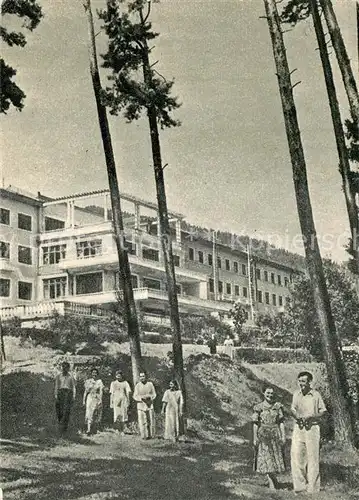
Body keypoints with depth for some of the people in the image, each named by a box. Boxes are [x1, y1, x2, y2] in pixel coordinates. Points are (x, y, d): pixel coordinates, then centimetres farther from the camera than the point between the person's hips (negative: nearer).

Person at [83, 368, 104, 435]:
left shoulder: (99, 381, 3)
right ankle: (88, 430, -18)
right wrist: (84, 400, 7)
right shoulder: (88, 381, 7)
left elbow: (101, 391, -4)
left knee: (97, 415, 5)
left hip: (97, 399, 0)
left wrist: (100, 400, -14)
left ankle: (95, 429, 19)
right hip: (90, 399, 0)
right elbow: (85, 391, 9)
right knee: (89, 414, -12)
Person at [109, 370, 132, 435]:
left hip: (124, 401, -1)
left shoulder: (125, 383, 7)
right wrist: (111, 403, 7)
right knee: (117, 416, -8)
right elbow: (111, 394, 12)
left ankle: (123, 431, 4)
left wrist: (128, 402, -6)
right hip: (116, 401, 1)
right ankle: (120, 429, 9)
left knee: (124, 416, -4)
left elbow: (128, 392, 3)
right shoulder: (113, 383, 12)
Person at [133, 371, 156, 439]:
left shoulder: (150, 384, 3)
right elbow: (135, 396, -1)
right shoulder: (137, 385, 0)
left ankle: (150, 435, 13)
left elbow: (154, 395, 6)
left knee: (151, 421, 0)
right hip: (141, 406, -1)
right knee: (142, 422, -5)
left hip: (150, 405, 1)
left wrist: (149, 397, -14)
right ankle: (144, 436, 3)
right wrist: (141, 398, -18)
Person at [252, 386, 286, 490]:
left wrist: (283, 436, -1)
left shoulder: (278, 406, 7)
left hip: (275, 435, 2)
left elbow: (281, 422, 6)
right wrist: (255, 438, -3)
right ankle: (272, 482, 6)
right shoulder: (259, 407, 1)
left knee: (276, 457, 2)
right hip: (263, 435, -2)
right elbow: (255, 424, 1)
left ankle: (273, 481, 20)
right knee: (266, 459, -3)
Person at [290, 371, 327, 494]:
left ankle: (313, 487, 9)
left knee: (312, 456, 0)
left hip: (312, 427, -3)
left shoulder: (316, 395, -4)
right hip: (298, 427, 3)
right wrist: (296, 416, -7)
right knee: (296, 454, -3)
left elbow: (323, 411, 0)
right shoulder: (296, 394, 7)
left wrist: (311, 416, -15)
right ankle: (300, 485, 7)